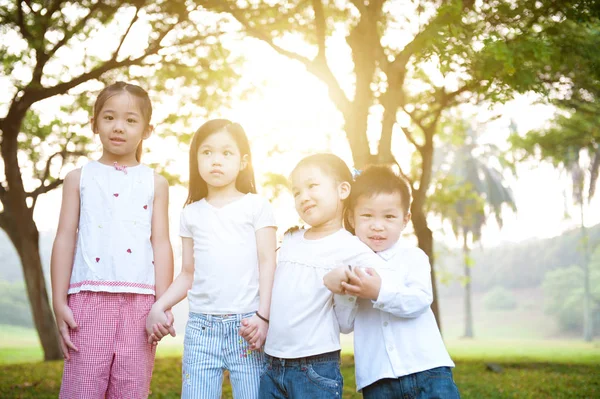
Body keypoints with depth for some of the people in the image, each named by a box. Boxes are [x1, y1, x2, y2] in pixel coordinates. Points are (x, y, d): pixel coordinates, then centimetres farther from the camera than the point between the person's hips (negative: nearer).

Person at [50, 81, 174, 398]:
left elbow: (161, 243, 7)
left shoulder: (155, 183, 11)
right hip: (89, 297, 0)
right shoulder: (79, 178, 10)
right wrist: (59, 302, -1)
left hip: (139, 299, 1)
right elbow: (65, 240, 7)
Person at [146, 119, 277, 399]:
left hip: (247, 322, -3)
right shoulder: (191, 214, 14)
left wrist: (263, 316, -10)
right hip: (201, 325, 3)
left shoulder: (256, 206, 4)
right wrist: (158, 306, 1)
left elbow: (267, 264, 0)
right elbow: (188, 274, 16)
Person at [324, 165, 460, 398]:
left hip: (426, 369, -1)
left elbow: (420, 300, -15)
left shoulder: (413, 257, 0)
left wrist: (380, 292, -29)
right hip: (376, 379, 2)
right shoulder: (351, 264, 5)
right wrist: (339, 291, -15)